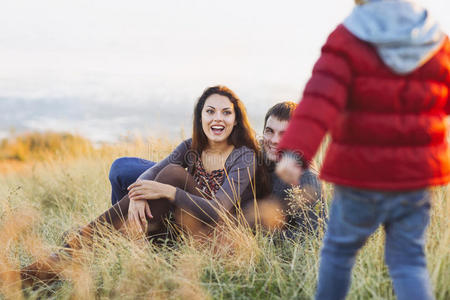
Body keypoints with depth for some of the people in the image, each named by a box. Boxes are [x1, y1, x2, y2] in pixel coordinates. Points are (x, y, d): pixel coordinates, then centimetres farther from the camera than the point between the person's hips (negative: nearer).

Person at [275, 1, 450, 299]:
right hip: (415, 175, 3)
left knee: (339, 249, 17)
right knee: (408, 261, 10)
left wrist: (295, 153, -32)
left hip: (361, 173, -3)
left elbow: (321, 99, -22)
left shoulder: (347, 41, -8)